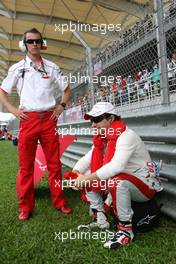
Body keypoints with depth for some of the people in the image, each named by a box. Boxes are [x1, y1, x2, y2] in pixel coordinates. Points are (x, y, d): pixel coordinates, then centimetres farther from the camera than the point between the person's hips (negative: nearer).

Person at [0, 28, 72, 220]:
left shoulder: (51, 67, 12)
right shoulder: (17, 68, 9)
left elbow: (67, 89, 20)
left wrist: (61, 106, 5)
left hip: (49, 119, 1)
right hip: (27, 120, 0)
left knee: (54, 163, 4)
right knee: (26, 165, 2)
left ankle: (59, 203, 16)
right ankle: (26, 207, 15)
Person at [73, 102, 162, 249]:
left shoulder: (126, 136, -23)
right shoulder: (102, 138, 3)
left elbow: (116, 166, -37)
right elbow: (86, 159, 0)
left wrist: (87, 179, -36)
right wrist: (74, 174, -20)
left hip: (146, 186, -8)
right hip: (122, 181, 8)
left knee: (117, 182, -38)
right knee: (86, 175, -2)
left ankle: (126, 230, -17)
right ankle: (100, 220, 6)